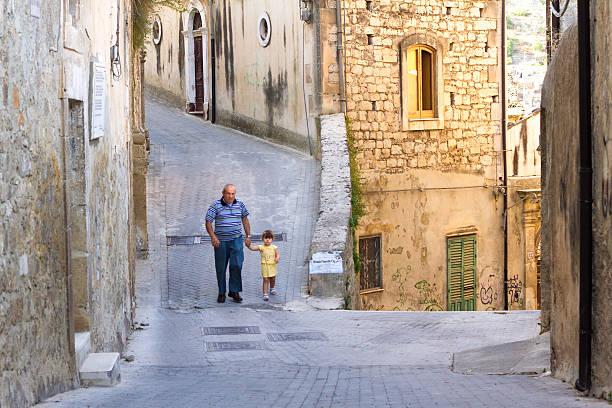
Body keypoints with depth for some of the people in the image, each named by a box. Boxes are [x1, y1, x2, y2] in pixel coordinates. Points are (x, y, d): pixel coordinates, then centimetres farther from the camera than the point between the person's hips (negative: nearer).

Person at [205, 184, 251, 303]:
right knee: (220, 268, 4)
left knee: (236, 265, -10)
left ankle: (234, 291, 0)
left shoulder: (240, 204, 4)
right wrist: (213, 236, -22)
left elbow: (245, 220, 16)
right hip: (220, 241, -2)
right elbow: (208, 223, -9)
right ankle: (221, 292, 17)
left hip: (236, 240, 2)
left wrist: (248, 236, 11)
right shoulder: (216, 205, -7)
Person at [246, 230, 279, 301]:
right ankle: (265, 294, -1)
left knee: (272, 279, 16)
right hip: (265, 266, -2)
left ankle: (272, 288, 44)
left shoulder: (274, 248, -2)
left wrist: (277, 258, -22)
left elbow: (277, 255, 0)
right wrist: (248, 246, -32)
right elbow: (253, 248, -13)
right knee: (266, 280, -5)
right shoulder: (261, 247, -5)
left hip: (272, 266, 2)